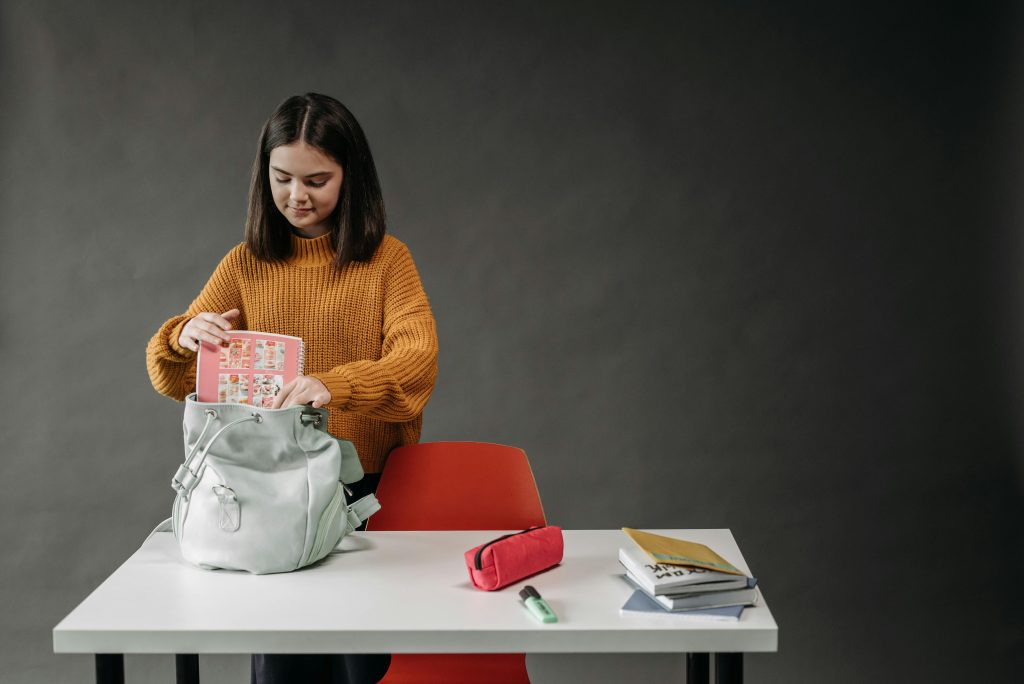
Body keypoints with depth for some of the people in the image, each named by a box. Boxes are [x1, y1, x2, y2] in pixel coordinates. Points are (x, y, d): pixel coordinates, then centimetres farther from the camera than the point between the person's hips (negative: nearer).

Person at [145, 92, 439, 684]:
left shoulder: (385, 258, -1)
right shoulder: (246, 264, 6)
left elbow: (418, 361, -16)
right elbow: (172, 377, 4)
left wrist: (334, 385, -34)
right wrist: (185, 338, -20)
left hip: (367, 488, -2)